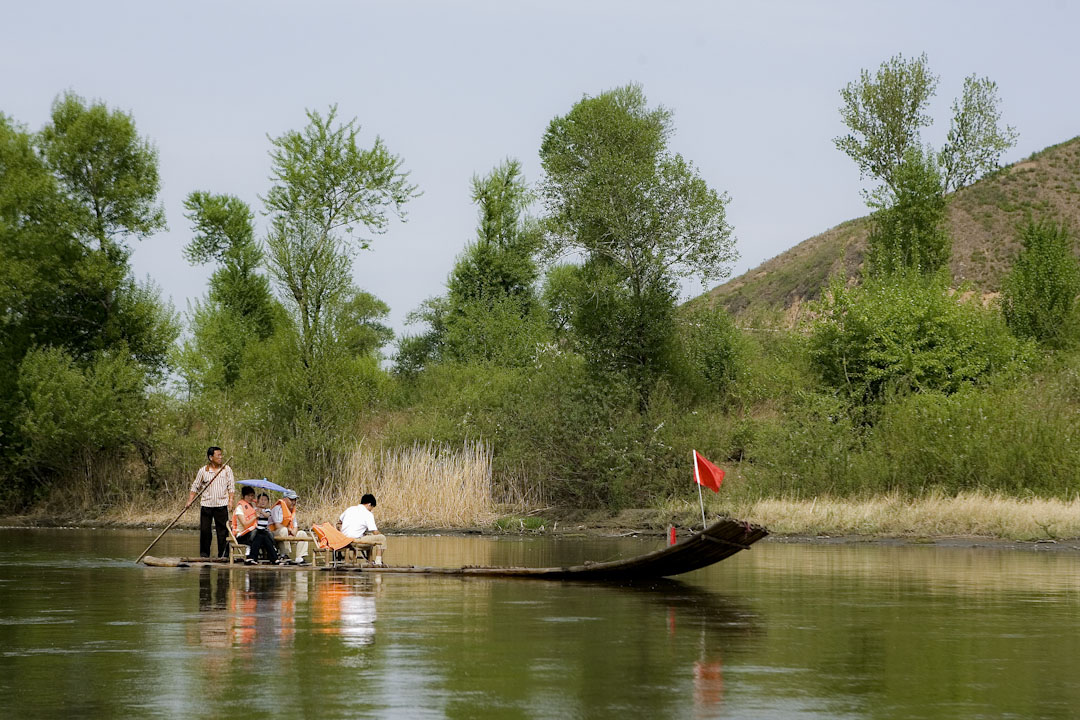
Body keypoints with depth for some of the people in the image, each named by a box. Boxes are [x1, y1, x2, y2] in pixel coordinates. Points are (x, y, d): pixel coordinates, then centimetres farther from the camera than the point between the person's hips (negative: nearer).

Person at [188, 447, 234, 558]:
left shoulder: (227, 469, 5)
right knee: (204, 530, 1)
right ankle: (204, 553, 13)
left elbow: (230, 486, 6)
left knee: (223, 530, -2)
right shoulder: (203, 471, 3)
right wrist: (190, 501, -3)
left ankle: (223, 555, 3)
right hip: (206, 504, 0)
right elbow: (195, 487, 7)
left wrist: (230, 500, -5)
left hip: (221, 504, 0)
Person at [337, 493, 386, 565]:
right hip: (356, 541, -8)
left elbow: (339, 522, 24)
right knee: (382, 538, 0)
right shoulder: (368, 514, -7)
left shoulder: (350, 509, 13)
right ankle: (378, 561, -2)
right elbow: (375, 532, -8)